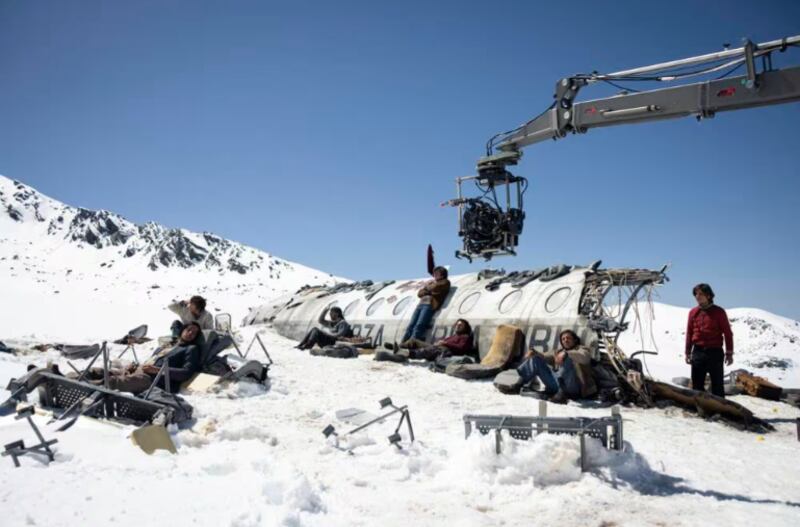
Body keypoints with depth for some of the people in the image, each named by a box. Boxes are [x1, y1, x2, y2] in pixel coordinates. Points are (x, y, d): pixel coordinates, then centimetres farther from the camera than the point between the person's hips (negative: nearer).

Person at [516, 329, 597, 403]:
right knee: (536, 359, -1)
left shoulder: (581, 349, 13)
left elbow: (584, 357, -11)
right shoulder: (559, 352, 29)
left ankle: (562, 394, -38)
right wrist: (533, 352, -3)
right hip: (557, 384, 5)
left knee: (566, 359, -29)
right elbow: (545, 357, 19)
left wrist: (566, 354, -27)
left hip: (573, 387, -5)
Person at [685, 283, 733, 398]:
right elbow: (689, 333, 10)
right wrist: (688, 352, 10)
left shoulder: (719, 312, -3)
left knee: (717, 384, 4)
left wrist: (729, 353, -3)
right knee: (697, 384, 7)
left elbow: (727, 333, -1)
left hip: (715, 352, -3)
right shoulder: (693, 312, 5)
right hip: (698, 352, 3)